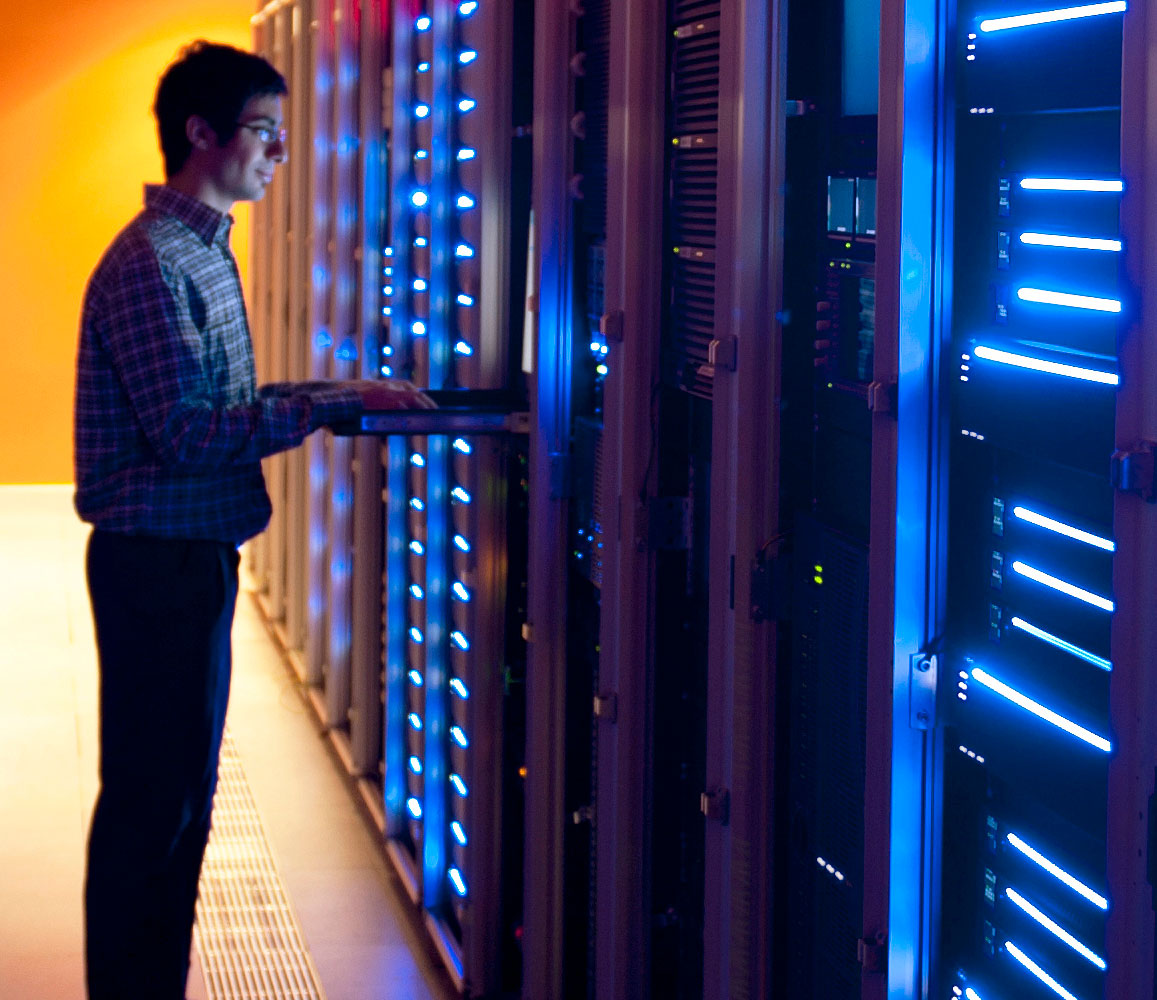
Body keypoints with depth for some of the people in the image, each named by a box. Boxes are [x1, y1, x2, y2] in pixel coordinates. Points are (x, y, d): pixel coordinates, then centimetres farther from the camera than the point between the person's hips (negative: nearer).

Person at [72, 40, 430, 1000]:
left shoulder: (204, 252, 15)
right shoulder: (148, 263, -18)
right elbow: (189, 434, -23)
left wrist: (323, 392, 8)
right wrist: (330, 403, -22)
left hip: (197, 555, 10)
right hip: (156, 559, -10)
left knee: (182, 793, 15)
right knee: (150, 801, -3)